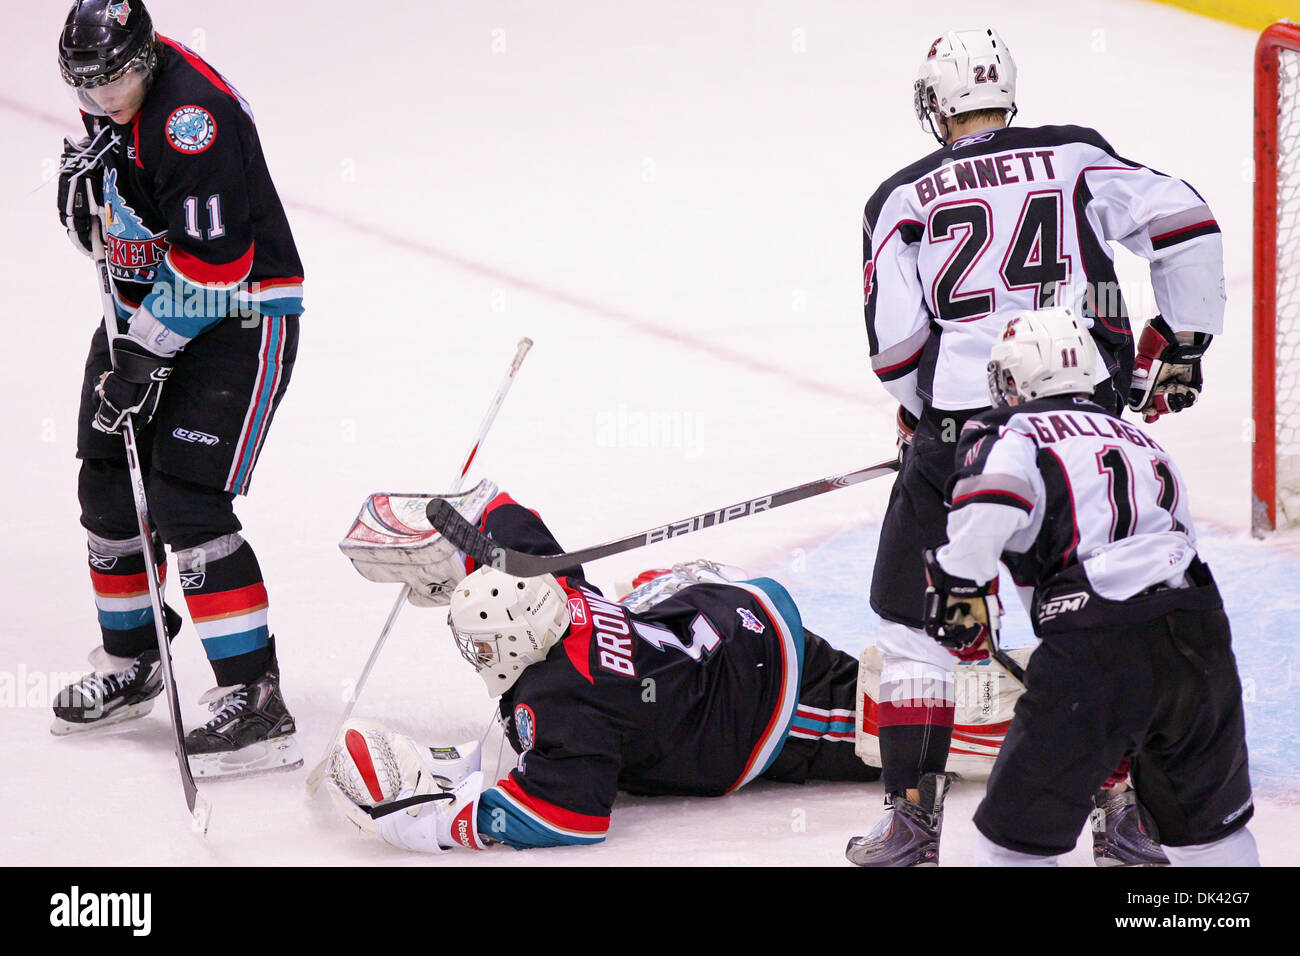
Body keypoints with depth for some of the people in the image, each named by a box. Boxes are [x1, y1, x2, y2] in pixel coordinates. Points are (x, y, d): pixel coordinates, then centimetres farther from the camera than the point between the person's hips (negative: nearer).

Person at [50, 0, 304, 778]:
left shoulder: (193, 113, -27)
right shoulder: (112, 95, 1)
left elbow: (210, 264, -27)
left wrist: (146, 353, -24)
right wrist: (84, 178, -2)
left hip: (237, 316, -9)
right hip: (147, 304, 9)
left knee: (187, 500, -17)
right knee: (108, 485, 11)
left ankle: (255, 700, -16)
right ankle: (130, 667, 30)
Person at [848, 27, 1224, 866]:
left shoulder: (904, 198, 5)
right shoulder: (1076, 157, 8)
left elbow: (895, 346, -1)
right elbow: (1183, 221, -1)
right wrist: (1181, 341, 10)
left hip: (961, 428, -2)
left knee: (914, 611, 12)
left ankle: (913, 814, 8)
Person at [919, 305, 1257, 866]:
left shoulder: (1013, 430, 8)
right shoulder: (1139, 440, 30)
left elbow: (992, 498, -15)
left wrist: (960, 588, -4)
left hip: (1098, 648, -6)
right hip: (1199, 632, 6)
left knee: (1018, 829, 6)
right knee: (1206, 821, 25)